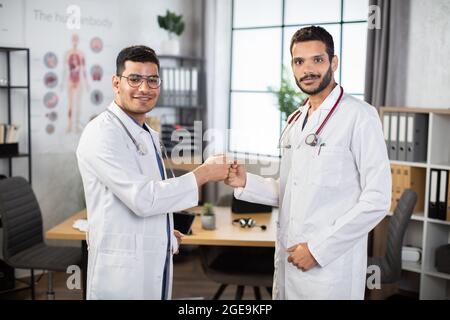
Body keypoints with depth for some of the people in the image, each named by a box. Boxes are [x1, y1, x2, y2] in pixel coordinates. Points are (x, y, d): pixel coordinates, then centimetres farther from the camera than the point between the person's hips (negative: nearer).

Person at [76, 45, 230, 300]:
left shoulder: (150, 136, 13)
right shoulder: (103, 133, -16)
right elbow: (142, 198, -23)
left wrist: (164, 232, 9)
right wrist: (203, 174, -17)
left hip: (157, 265, 8)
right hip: (122, 270, -8)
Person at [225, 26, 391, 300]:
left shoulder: (360, 116, -11)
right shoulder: (295, 121, 12)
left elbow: (377, 199, -15)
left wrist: (319, 248, -17)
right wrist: (246, 182, 2)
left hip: (331, 267, -6)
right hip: (289, 261, 7)